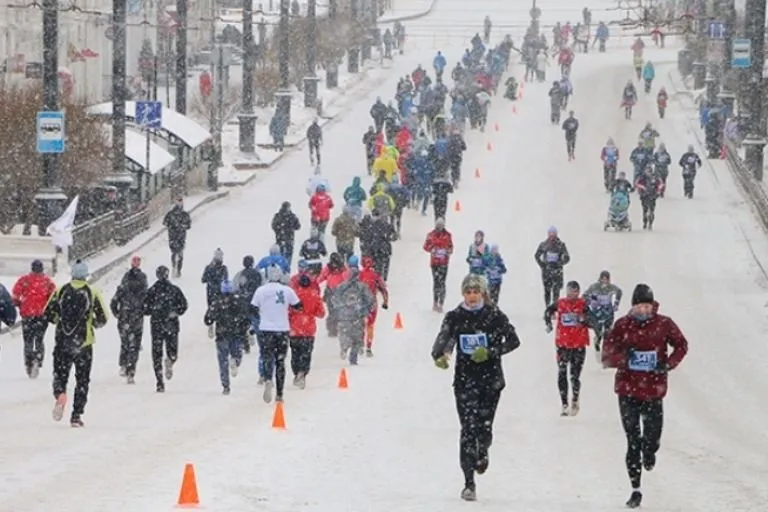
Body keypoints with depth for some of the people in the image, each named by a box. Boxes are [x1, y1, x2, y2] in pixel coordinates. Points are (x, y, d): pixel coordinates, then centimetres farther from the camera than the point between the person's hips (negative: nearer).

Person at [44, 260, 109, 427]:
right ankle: (76, 415, 7)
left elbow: (48, 314, 0)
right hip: (83, 343, -1)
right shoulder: (93, 293, -5)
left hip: (62, 342, 1)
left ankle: (59, 394, -21)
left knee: (60, 375, 12)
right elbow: (103, 319, -5)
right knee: (82, 380, 10)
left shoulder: (60, 291, -1)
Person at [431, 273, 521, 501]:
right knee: (468, 428, -8)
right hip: (465, 378, 0)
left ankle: (483, 452, 39)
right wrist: (439, 356, -31)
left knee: (484, 426, -1)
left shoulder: (494, 315, -2)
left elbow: (513, 340, -2)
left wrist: (490, 352, -17)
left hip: (491, 378, 0)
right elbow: (443, 338, -9)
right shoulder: (454, 317, 1)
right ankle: (469, 483, -7)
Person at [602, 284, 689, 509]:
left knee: (652, 437, -1)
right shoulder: (623, 326, -3)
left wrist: (669, 364, -5)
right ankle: (636, 489, 7)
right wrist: (623, 357, -22)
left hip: (653, 390, 0)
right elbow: (607, 356, -1)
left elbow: (681, 345, 12)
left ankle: (649, 453, 39)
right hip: (628, 390, 0)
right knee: (632, 441, 0)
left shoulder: (664, 324, -3)